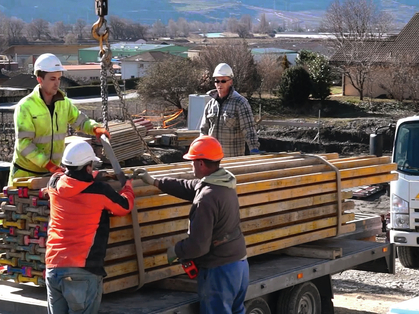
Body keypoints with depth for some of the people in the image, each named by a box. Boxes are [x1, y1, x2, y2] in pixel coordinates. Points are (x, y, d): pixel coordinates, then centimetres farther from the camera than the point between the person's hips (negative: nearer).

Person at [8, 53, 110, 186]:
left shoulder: (63, 103, 2)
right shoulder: (25, 106, -17)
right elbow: (24, 143, -21)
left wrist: (95, 128, -15)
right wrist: (47, 164, -30)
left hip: (53, 169, 5)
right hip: (26, 171, -5)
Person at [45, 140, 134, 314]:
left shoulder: (55, 184, 5)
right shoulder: (99, 190, -7)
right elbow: (125, 207, 12)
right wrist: (128, 185, 30)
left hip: (53, 267, 5)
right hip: (82, 271, -5)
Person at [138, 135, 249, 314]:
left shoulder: (206, 198, -24)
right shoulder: (225, 183, 4)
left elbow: (198, 245, -25)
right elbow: (189, 187, 20)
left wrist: (176, 251, -6)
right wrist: (155, 182, 25)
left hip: (219, 271, -9)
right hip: (240, 263, 9)